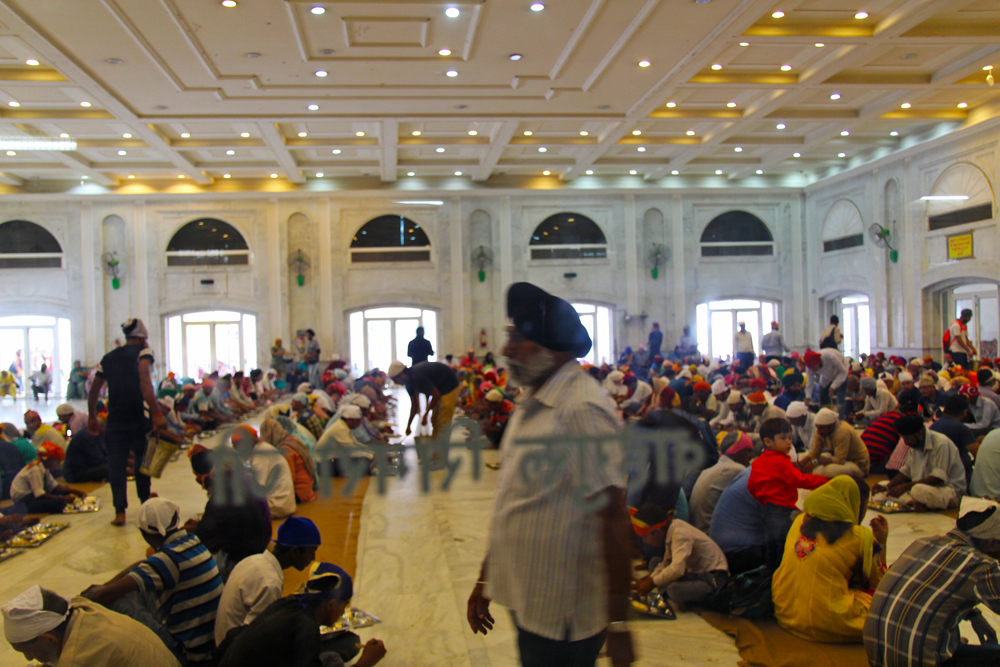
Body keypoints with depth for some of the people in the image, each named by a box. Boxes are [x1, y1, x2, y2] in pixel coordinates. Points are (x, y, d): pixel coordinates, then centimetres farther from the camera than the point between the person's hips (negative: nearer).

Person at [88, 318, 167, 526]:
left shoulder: (108, 358, 15)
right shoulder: (143, 351, -1)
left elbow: (93, 391, 18)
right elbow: (145, 382, -19)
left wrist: (92, 418, 30)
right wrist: (157, 413, -24)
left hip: (115, 420, 3)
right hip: (139, 417, -3)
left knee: (116, 464, 4)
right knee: (142, 460, 13)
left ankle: (120, 511, -2)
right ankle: (145, 502, 26)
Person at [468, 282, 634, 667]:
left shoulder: (582, 409, -20)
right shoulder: (532, 402, 10)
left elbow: (613, 520, -21)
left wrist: (618, 624, -21)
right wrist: (485, 579, 20)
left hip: (563, 618, -9)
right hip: (529, 604, 9)